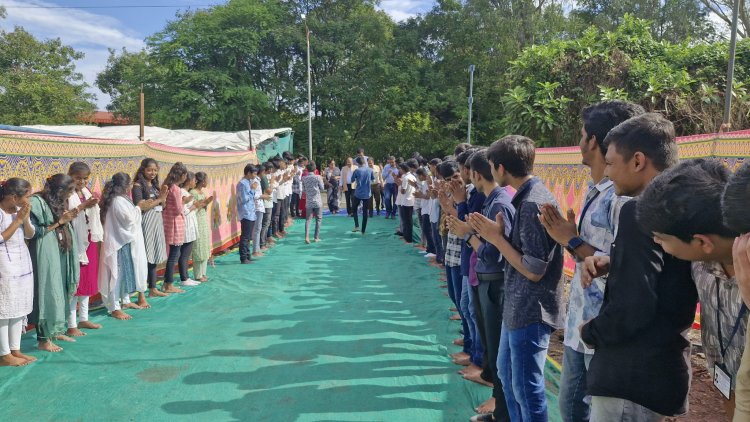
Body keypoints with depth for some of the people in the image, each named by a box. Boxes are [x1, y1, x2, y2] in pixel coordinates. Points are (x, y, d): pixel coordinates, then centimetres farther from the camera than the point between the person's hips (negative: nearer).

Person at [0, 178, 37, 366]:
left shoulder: (20, 210, 5)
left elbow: (30, 235, 9)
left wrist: (25, 219, -8)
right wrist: (18, 219, -18)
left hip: (23, 263, 8)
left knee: (20, 308, 11)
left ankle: (15, 349, 21)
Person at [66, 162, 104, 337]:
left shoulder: (87, 193, 11)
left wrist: (97, 237, 9)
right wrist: (83, 206, -27)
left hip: (89, 241, 8)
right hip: (75, 243, -8)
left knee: (88, 280, 14)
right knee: (75, 281, -3)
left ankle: (83, 319, 26)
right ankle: (71, 325, 4)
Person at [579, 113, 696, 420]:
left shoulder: (639, 211, -21)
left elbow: (631, 307, -26)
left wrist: (590, 332, -8)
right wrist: (612, 264, 3)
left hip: (633, 376, -9)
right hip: (663, 367, 9)